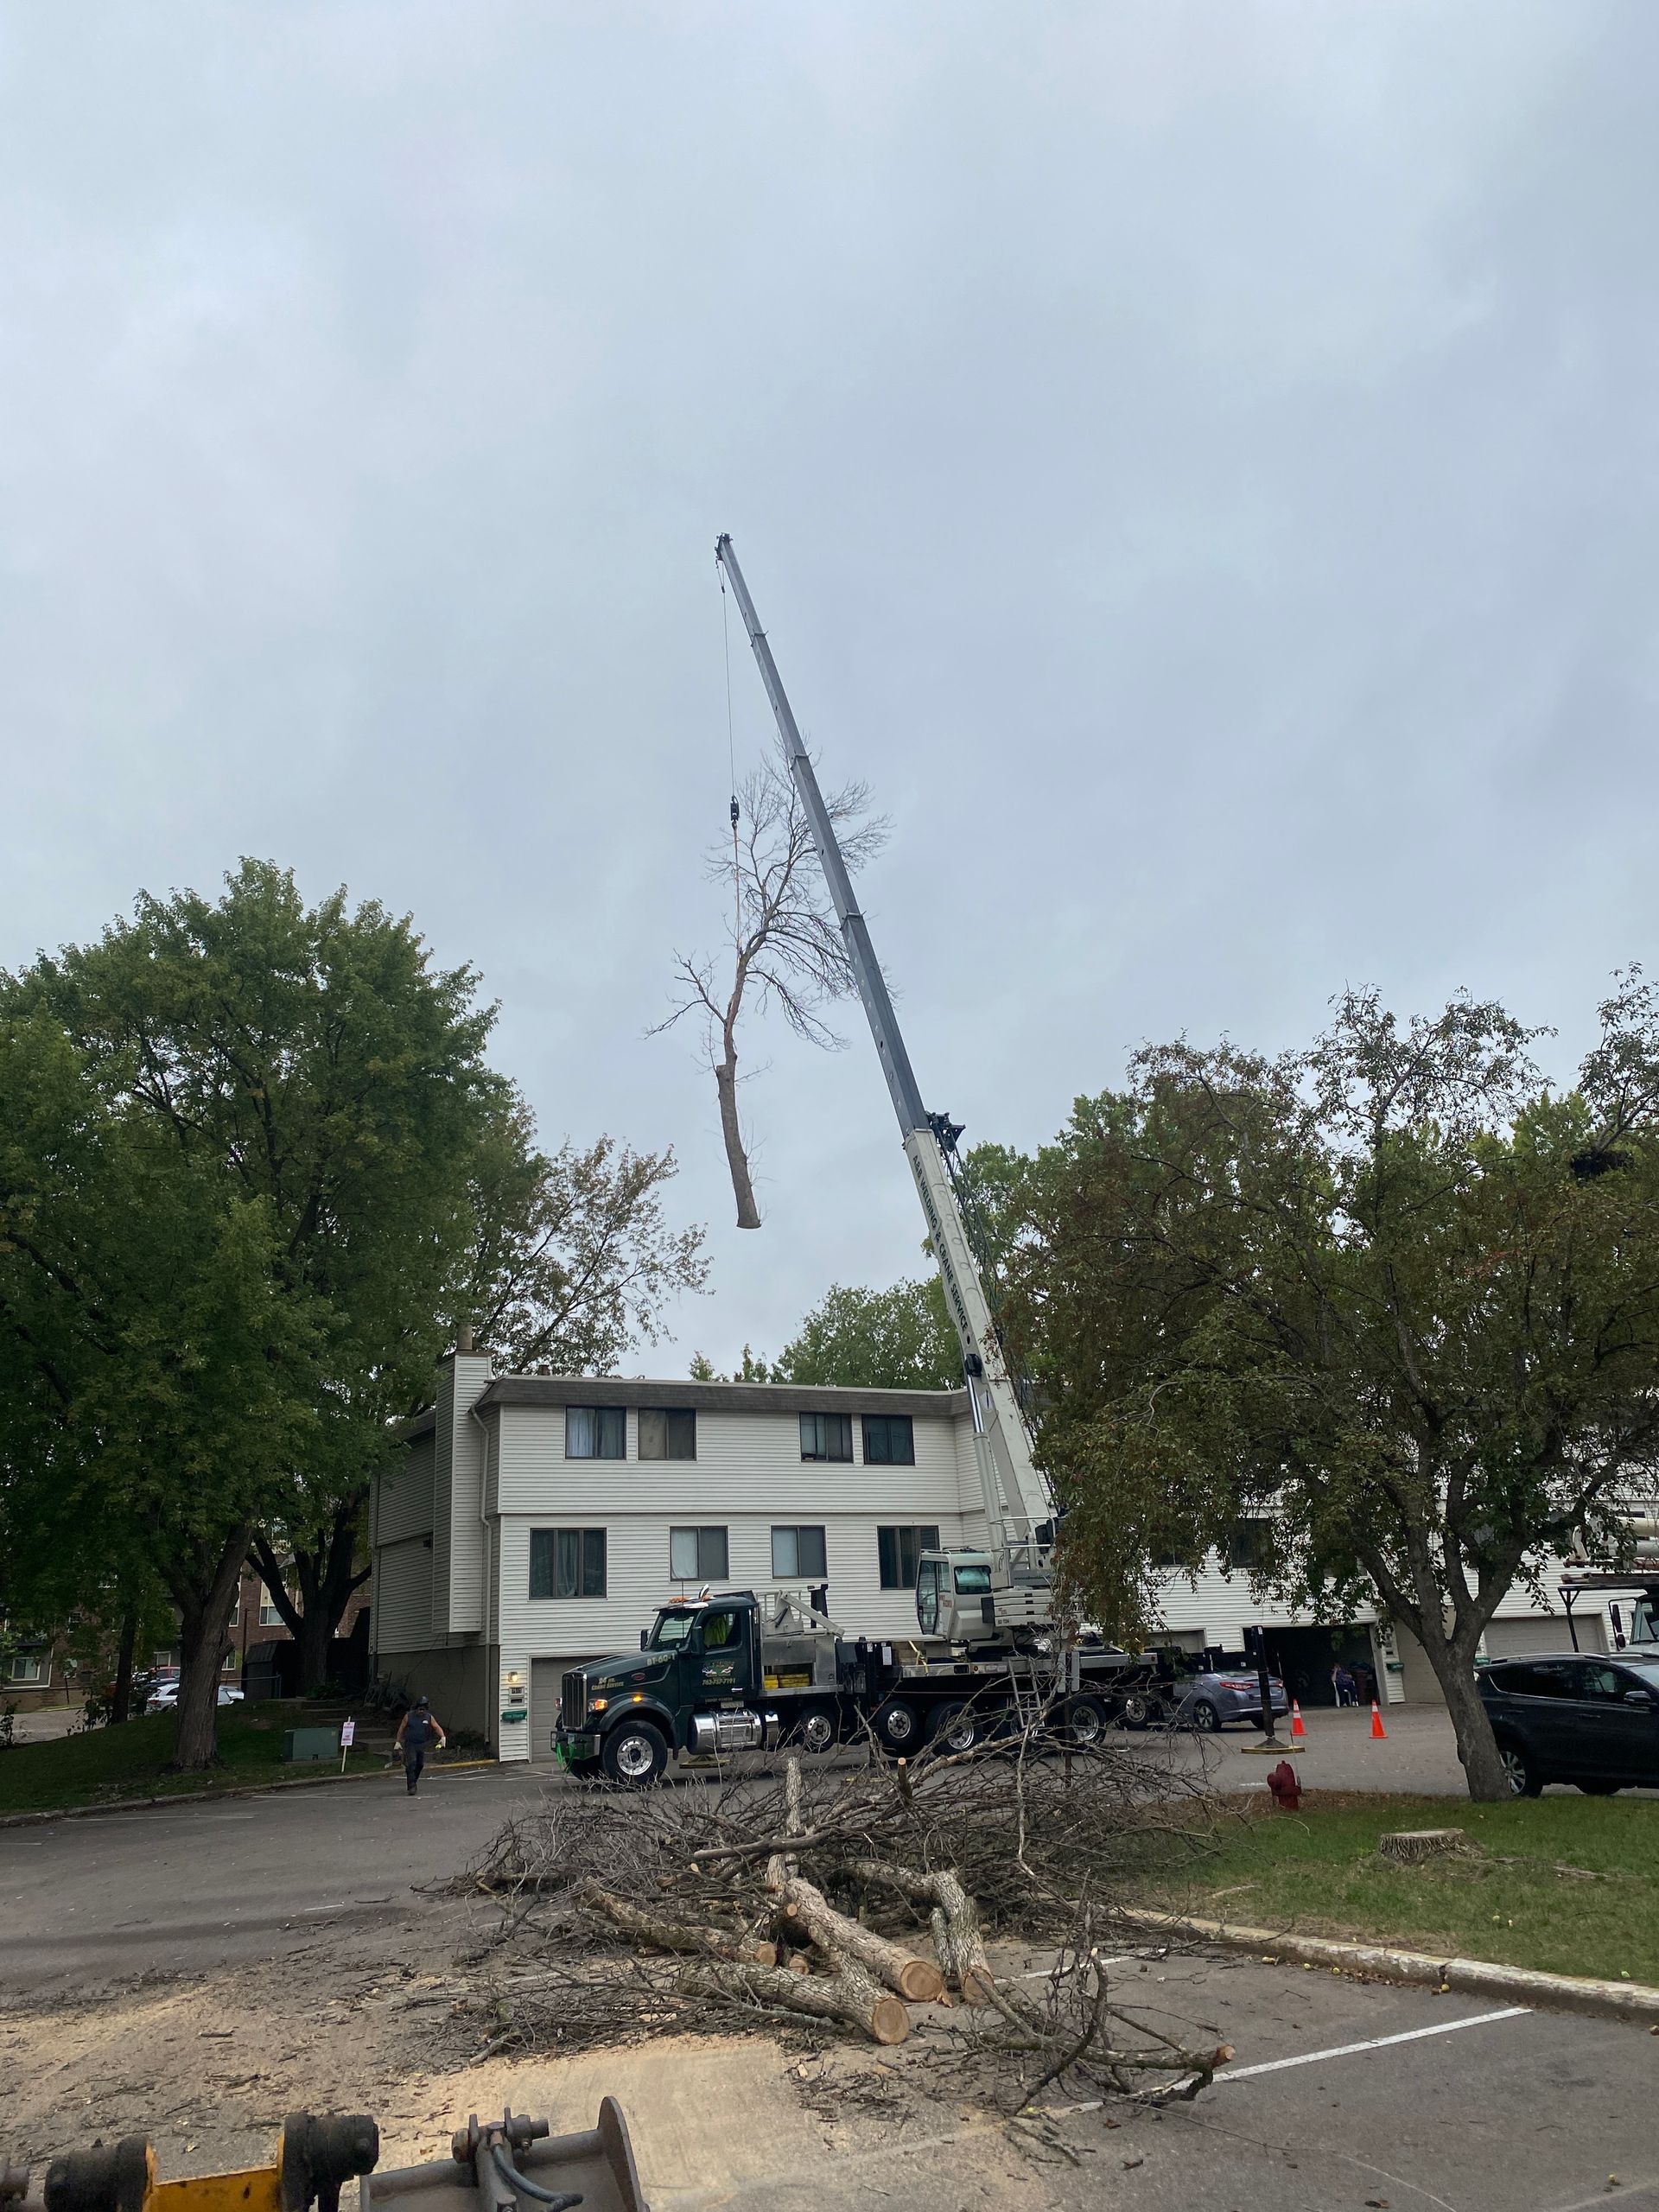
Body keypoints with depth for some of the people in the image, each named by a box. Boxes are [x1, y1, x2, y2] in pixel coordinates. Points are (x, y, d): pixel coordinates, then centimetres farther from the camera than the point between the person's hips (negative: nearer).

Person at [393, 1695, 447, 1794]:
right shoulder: (409, 1716, -4)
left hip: (422, 1745, 3)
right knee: (412, 1763, -16)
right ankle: (412, 1786, -14)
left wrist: (443, 1737, -26)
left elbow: (437, 1727, -10)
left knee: (420, 1764, 11)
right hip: (410, 1744, -3)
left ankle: (414, 1780, 37)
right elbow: (401, 1728, 2)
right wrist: (397, 1742, 0)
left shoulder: (429, 1717, -1)